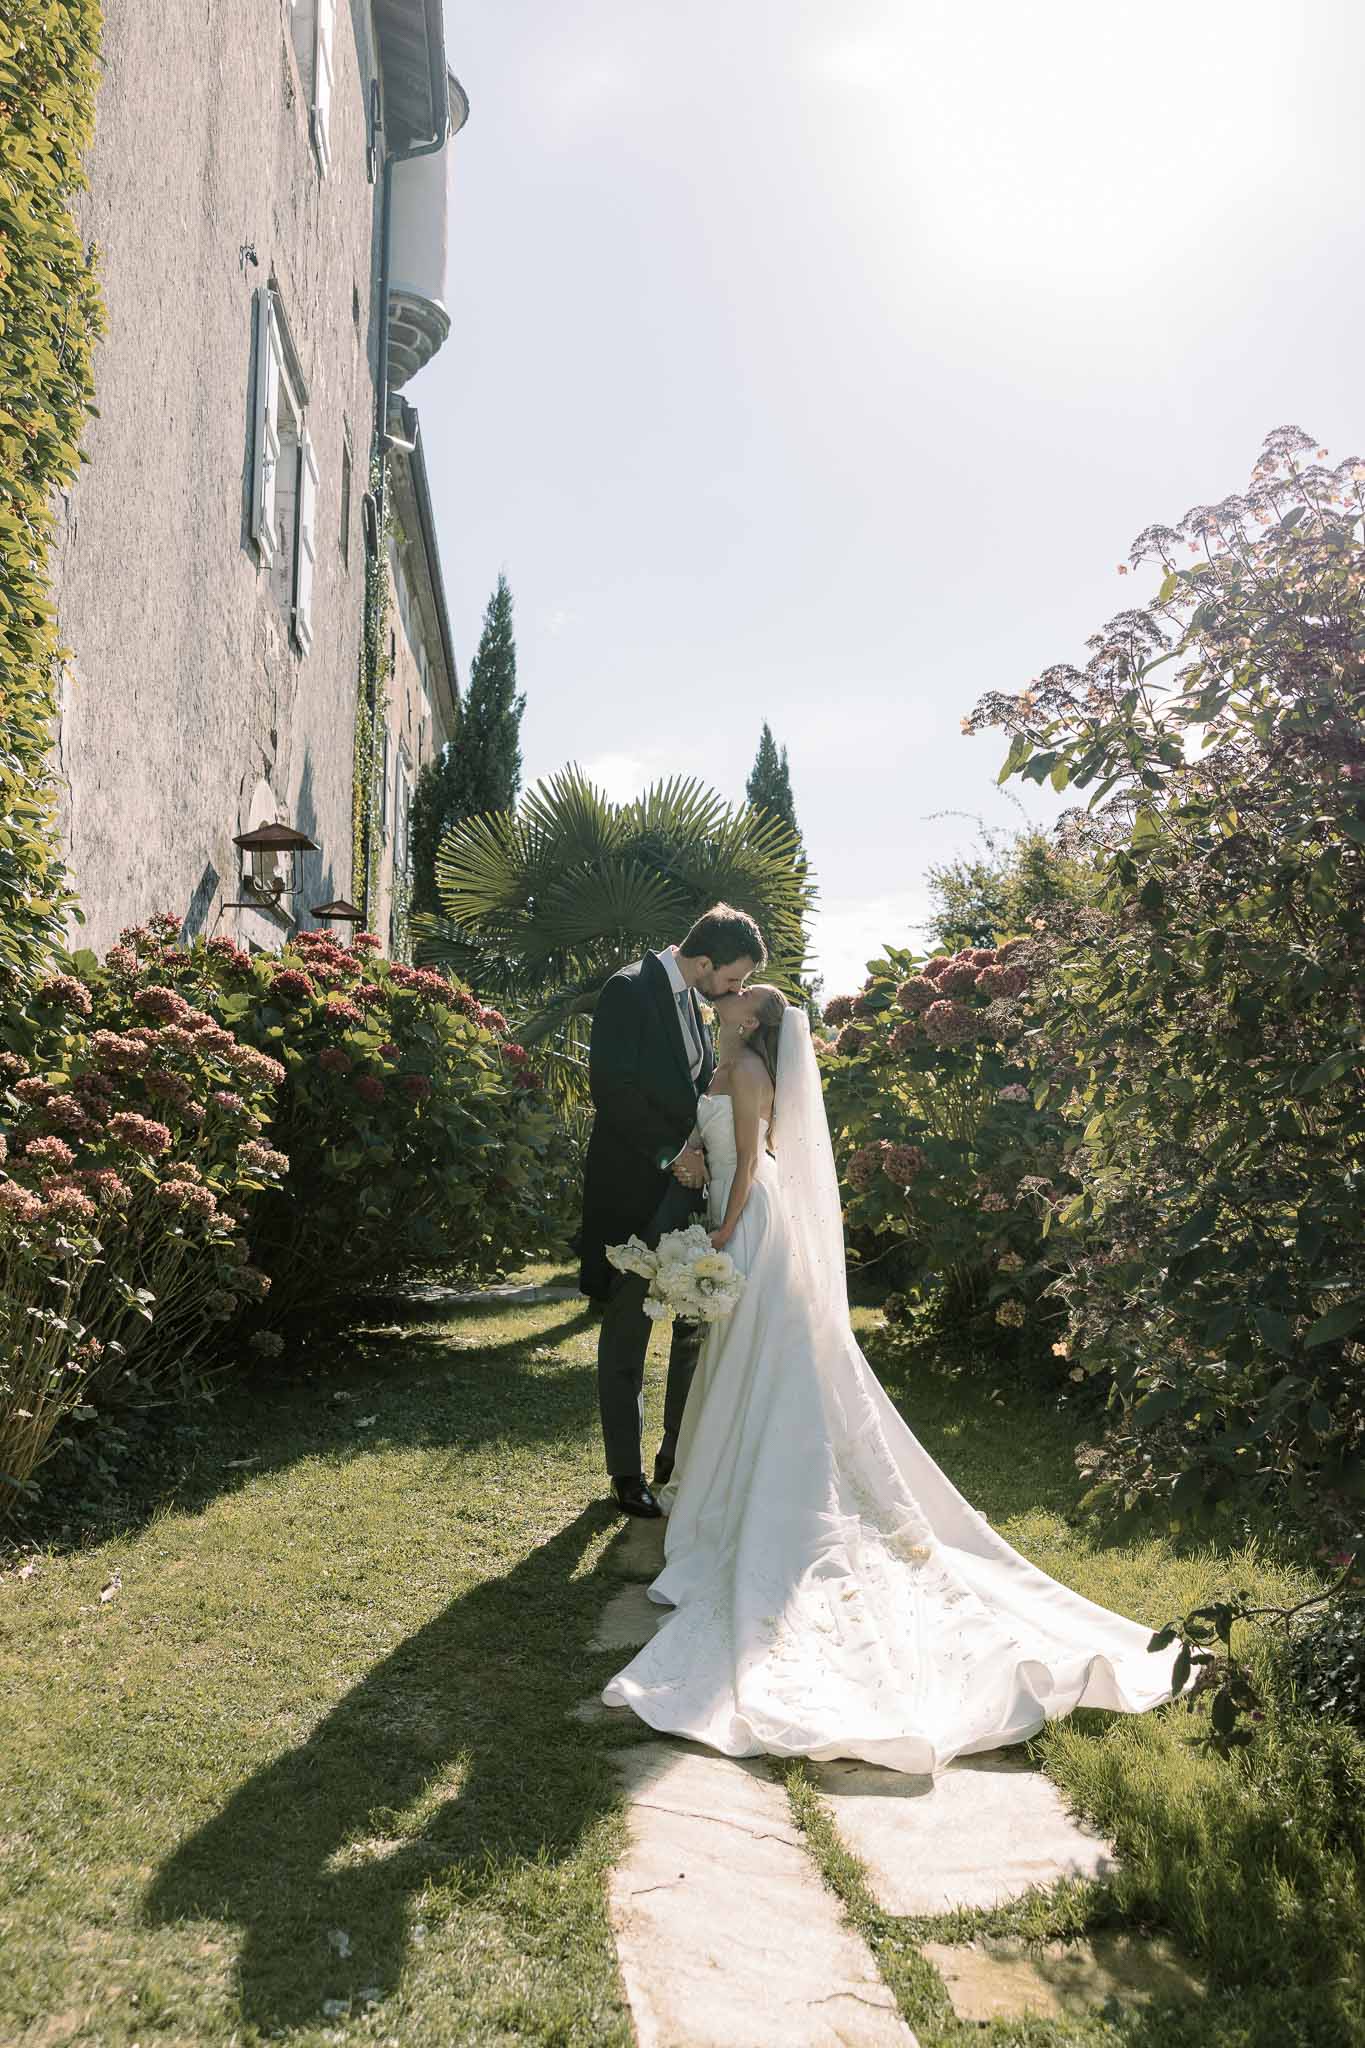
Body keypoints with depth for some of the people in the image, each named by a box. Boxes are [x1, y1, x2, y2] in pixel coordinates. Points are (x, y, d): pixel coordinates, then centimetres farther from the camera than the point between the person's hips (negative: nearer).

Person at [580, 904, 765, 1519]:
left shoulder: (692, 1000, 12)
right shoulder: (629, 990, -14)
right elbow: (611, 1089, -20)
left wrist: (700, 1154, 4)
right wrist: (670, 1153, -18)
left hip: (685, 1184, 8)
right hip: (634, 1192, -8)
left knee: (699, 1326, 11)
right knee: (627, 1336, 5)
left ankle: (679, 1454, 26)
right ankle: (627, 1474, 17)